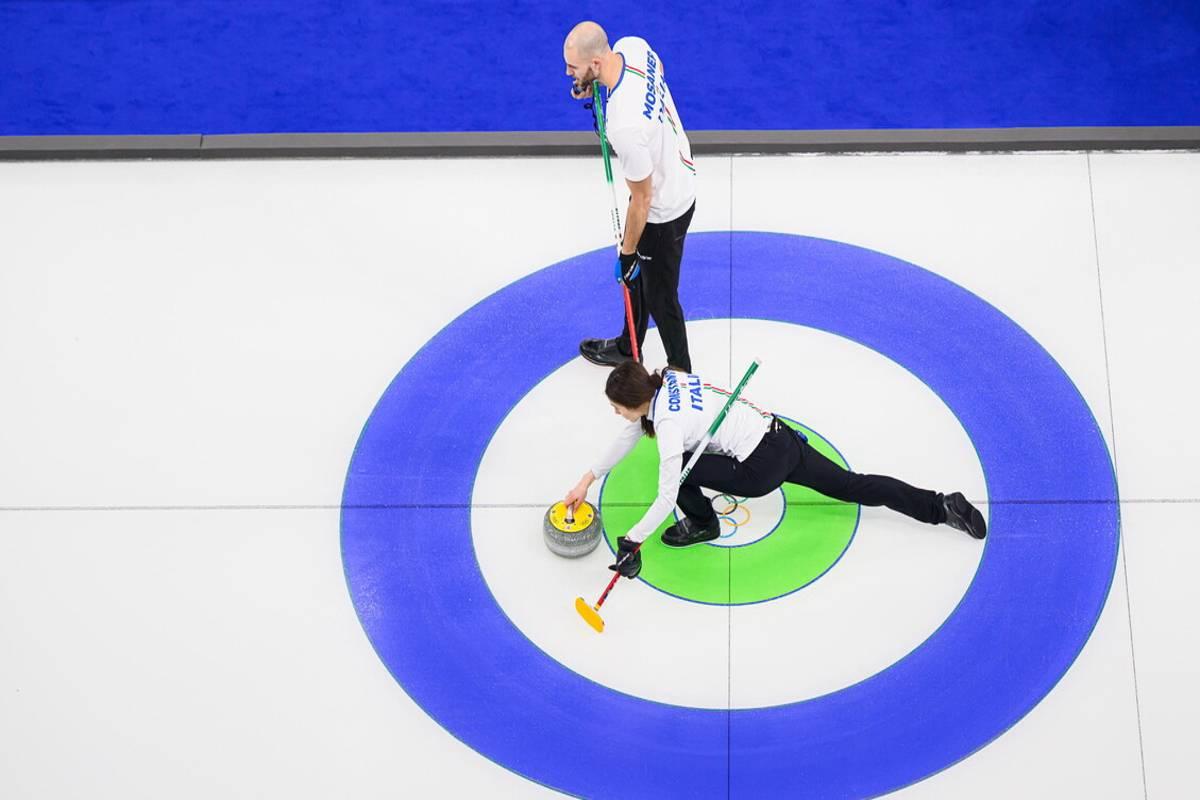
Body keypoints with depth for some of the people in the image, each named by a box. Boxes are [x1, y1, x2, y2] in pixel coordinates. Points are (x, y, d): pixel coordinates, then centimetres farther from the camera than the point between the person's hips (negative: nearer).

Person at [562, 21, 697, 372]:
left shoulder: (625, 127, -41)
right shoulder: (631, 45, -18)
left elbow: (641, 200, -27)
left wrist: (627, 253, -11)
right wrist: (594, 87, -6)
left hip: (663, 211, -9)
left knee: (660, 296, 15)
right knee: (639, 274, 29)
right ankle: (627, 349, 53)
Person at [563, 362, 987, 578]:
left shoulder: (669, 424, -22)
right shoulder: (663, 381, 2)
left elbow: (665, 499, -22)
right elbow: (629, 436, 15)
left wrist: (631, 542, -14)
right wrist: (588, 479, 15)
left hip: (761, 468, -9)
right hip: (781, 438, 9)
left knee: (675, 469, -7)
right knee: (852, 486, 15)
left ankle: (701, 524, 19)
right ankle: (943, 507, 15)